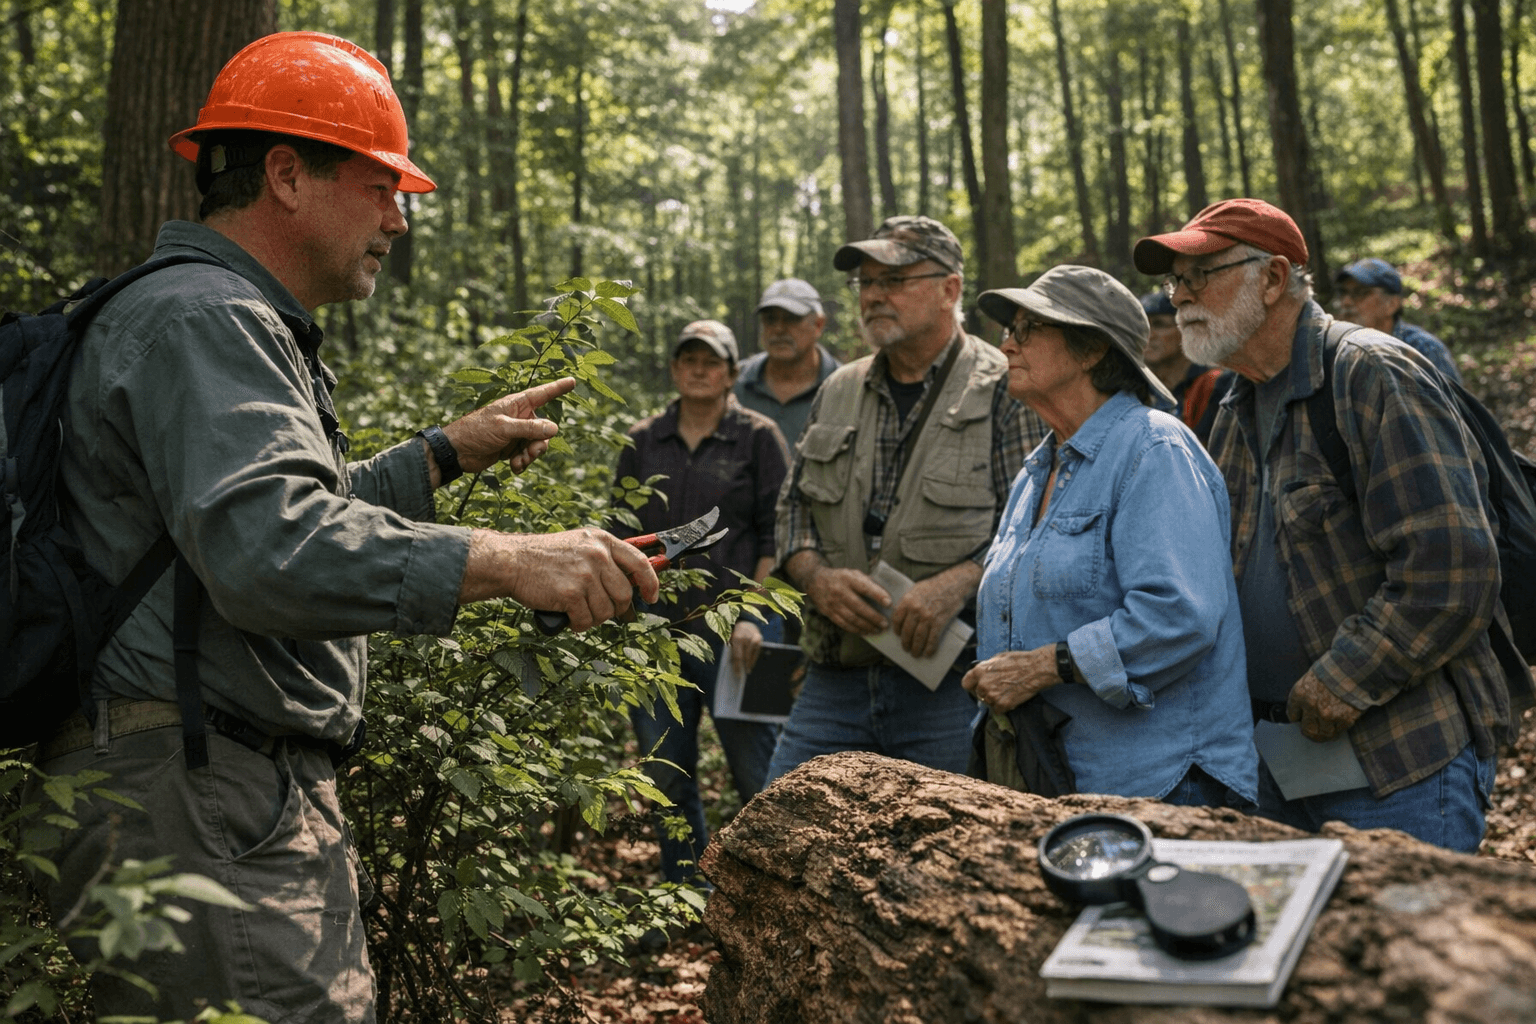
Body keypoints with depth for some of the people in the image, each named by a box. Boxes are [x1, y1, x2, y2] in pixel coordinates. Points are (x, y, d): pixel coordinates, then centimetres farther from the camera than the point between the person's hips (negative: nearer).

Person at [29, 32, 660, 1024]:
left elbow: (311, 507, 33)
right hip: (195, 800, -11)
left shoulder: (240, 326, 23)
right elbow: (266, 545, -30)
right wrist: (506, 562, -36)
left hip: (271, 790, 11)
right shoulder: (199, 320, -13)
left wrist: (451, 450, 27)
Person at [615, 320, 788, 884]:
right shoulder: (642, 441, 13)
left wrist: (755, 615, -10)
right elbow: (624, 534, 17)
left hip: (729, 631, -3)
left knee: (755, 771, -3)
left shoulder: (758, 437, 4)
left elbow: (775, 534, 0)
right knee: (667, 774, 9)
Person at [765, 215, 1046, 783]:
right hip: (836, 678, 5)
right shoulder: (838, 392, 15)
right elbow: (794, 506, 18)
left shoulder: (1004, 389, -3)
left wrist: (959, 583, -21)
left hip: (954, 682, -5)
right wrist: (817, 577, -2)